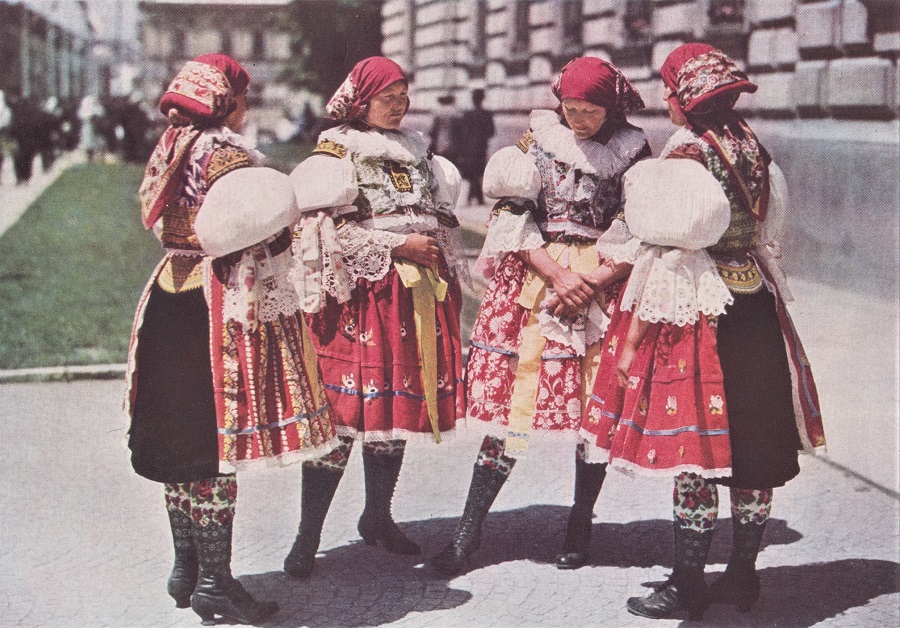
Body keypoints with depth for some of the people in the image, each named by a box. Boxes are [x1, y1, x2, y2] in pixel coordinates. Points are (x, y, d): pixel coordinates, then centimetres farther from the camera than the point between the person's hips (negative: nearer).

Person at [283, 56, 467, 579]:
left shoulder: (417, 151, 19)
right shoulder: (336, 152, 0)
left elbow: (443, 217, 27)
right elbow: (329, 227, -12)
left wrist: (440, 256, 11)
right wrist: (396, 246, -14)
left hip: (420, 292, 6)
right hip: (362, 291, -6)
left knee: (400, 405, 9)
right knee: (346, 409, -11)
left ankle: (378, 516, 25)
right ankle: (308, 536, -4)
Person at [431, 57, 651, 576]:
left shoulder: (633, 150, 4)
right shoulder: (538, 139, 5)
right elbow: (511, 216, -1)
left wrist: (594, 281, -13)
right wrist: (557, 274, -12)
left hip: (604, 285, 0)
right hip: (535, 279, 0)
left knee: (595, 407, 2)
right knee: (511, 399, -4)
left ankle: (581, 527, 18)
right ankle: (470, 529, 3)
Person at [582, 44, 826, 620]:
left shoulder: (685, 159, -13)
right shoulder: (754, 148, 8)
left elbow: (664, 255, -15)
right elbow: (765, 234, 15)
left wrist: (631, 339, -10)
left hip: (696, 313, -7)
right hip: (757, 307, 7)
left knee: (692, 449, -1)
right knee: (751, 443, 11)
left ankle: (687, 586, 6)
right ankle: (743, 576, 22)